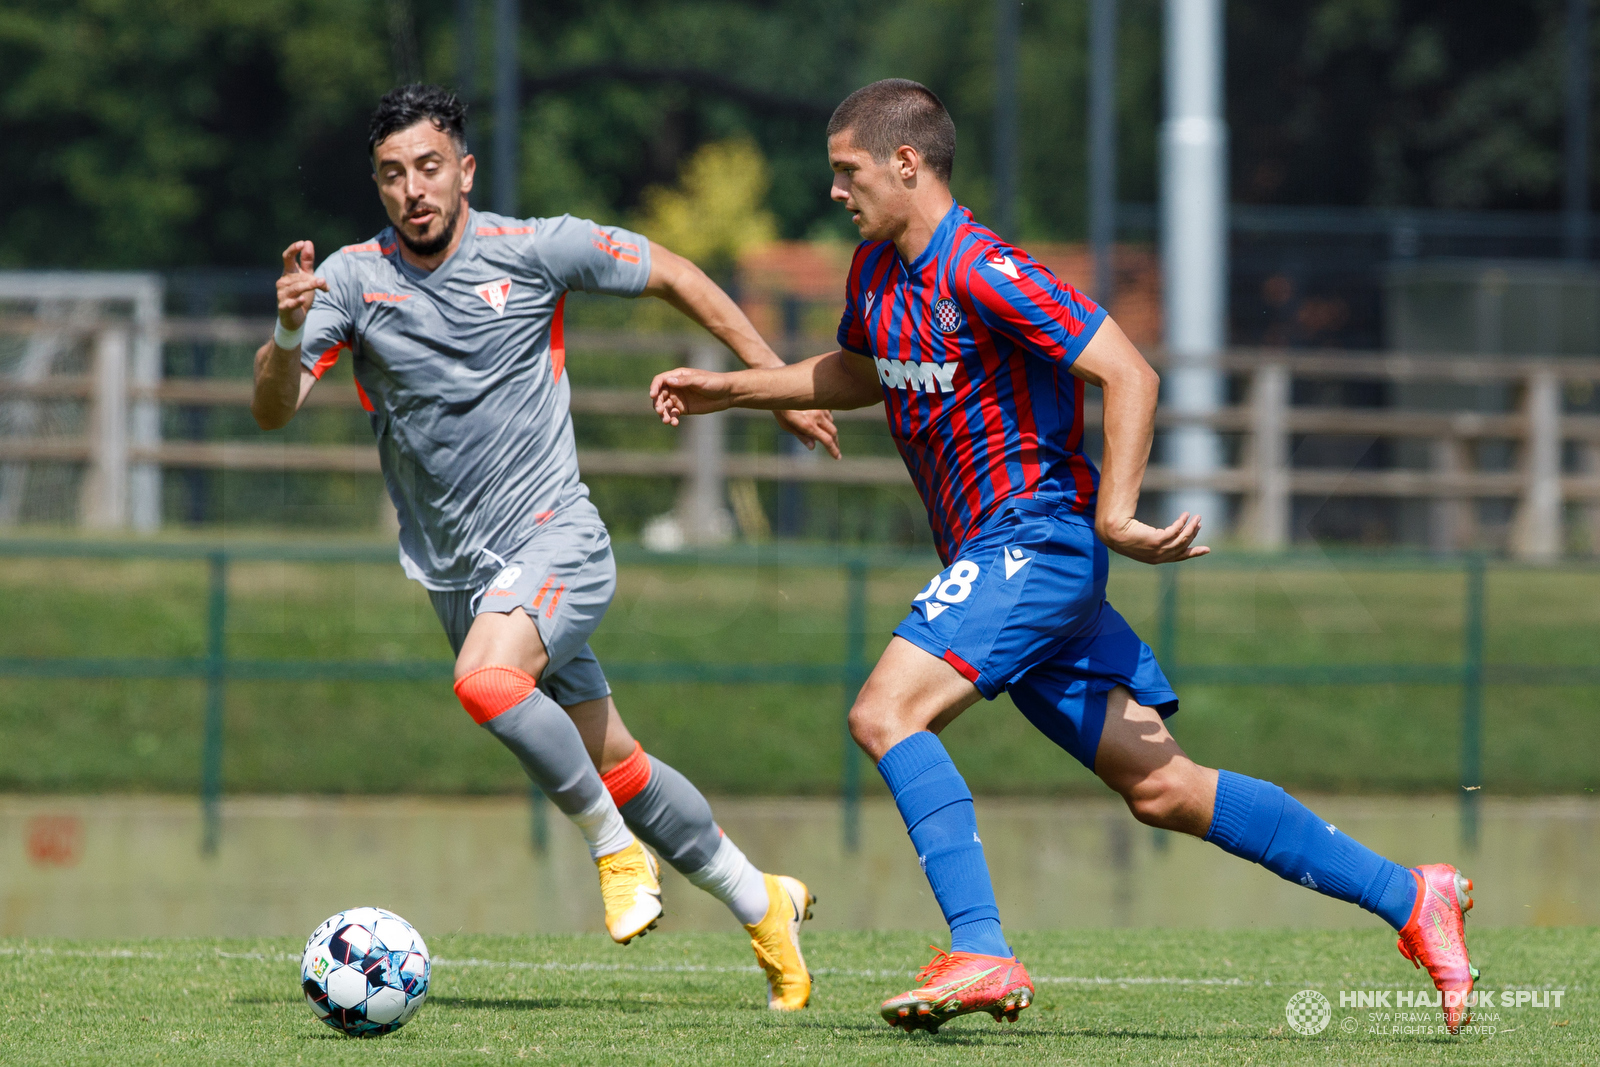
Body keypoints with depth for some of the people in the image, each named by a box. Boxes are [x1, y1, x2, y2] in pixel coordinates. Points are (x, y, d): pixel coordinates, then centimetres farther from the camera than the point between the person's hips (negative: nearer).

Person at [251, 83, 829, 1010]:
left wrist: (781, 382, 6)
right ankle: (762, 904, 28)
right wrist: (290, 332, -32)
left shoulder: (533, 250, -8)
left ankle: (619, 851, -12)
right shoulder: (354, 279, -3)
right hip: (457, 573, 4)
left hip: (558, 541, -4)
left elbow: (674, 275, 5)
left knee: (486, 679, -32)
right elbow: (274, 410, -11)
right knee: (613, 767, 10)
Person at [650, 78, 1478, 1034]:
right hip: (995, 556, 9)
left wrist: (1115, 514, -27)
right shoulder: (877, 271, 12)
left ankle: (982, 955, -26)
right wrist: (729, 390, 25)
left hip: (1034, 540, -9)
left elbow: (1130, 376, -20)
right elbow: (859, 375, 33)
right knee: (1164, 789, 3)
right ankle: (1411, 898, 7)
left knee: (886, 713, -22)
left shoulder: (983, 273, -16)